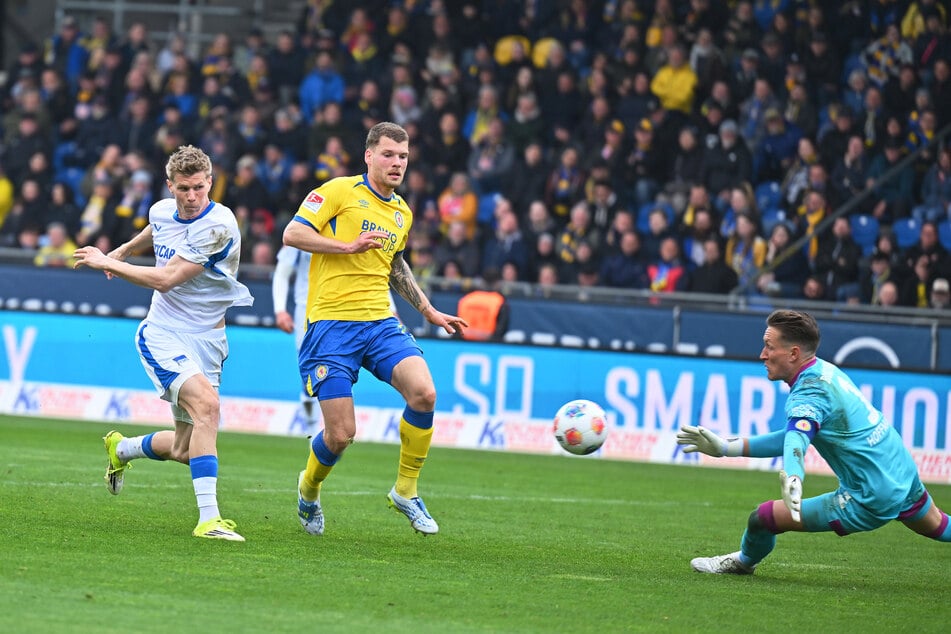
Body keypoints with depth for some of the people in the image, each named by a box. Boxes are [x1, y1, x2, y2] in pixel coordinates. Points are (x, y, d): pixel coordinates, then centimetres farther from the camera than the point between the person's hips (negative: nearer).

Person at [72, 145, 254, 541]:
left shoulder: (219, 225, -18)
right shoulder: (161, 211, -3)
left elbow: (165, 279, -20)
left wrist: (107, 263, -11)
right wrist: (122, 252, 40)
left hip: (205, 340, 0)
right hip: (162, 334, 0)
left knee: (185, 450, 5)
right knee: (206, 403, -27)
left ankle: (122, 449, 39)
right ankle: (207, 517, -30)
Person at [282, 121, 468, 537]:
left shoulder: (402, 214, 16)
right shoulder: (340, 191, -4)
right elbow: (292, 234, -10)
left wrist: (429, 311, 31)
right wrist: (348, 246, -17)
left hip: (380, 323, 5)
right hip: (331, 323, -5)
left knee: (423, 394, -20)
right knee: (341, 436, -8)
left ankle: (406, 491, 0)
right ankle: (309, 490, 26)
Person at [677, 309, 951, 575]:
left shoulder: (809, 394, -20)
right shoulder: (826, 370, 6)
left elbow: (797, 440, -43)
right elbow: (795, 435, 9)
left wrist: (792, 478, -64)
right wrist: (726, 447, 6)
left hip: (871, 502, -9)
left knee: (763, 516, -1)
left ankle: (743, 562, 31)